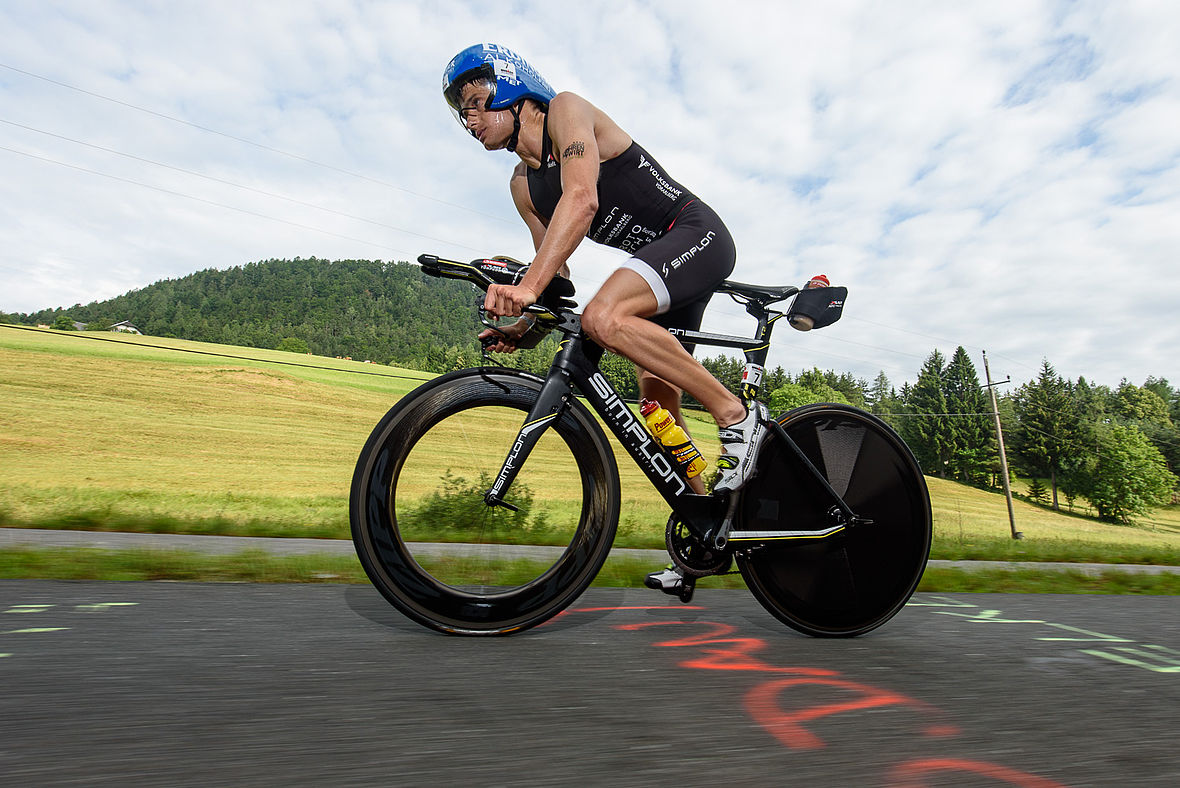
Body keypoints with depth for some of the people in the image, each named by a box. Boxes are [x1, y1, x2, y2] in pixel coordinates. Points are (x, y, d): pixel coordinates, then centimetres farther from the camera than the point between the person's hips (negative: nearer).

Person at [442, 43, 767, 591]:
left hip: (698, 235, -8)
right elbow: (557, 270, 10)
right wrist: (521, 324, -7)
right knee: (656, 400, 5)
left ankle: (736, 416, -22)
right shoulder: (523, 186, 13)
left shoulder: (566, 110, -8)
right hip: (660, 264, 8)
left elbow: (583, 199, -28)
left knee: (603, 317, -33)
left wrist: (527, 285, -38)